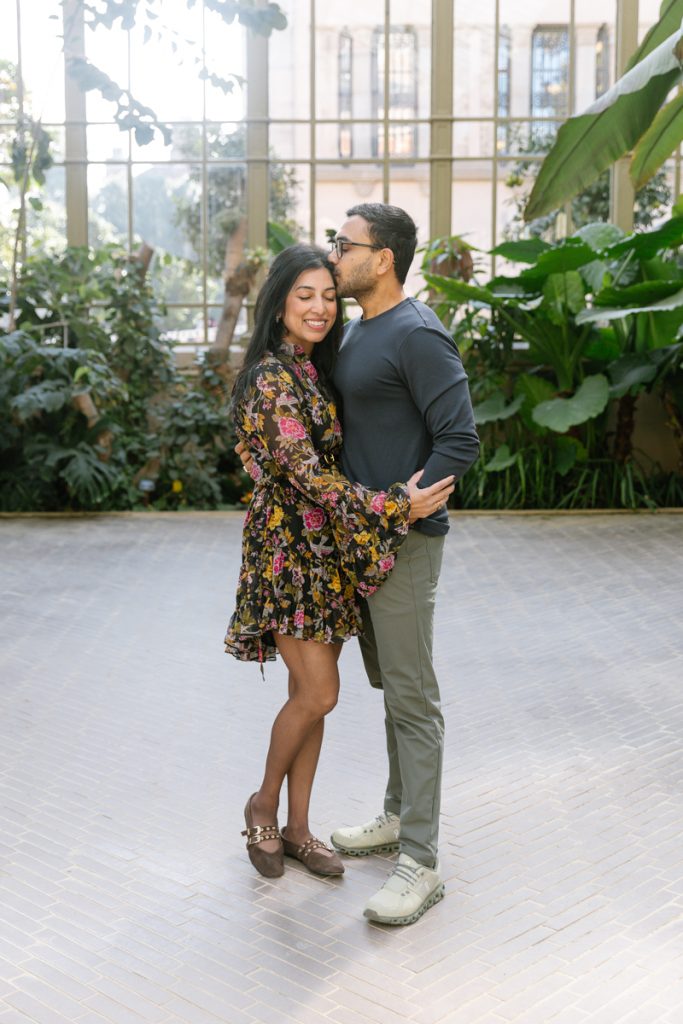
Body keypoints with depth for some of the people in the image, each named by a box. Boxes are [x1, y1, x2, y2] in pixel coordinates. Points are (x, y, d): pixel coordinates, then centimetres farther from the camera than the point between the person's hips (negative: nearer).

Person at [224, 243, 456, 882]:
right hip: (287, 545, -8)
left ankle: (297, 828, 21)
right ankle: (264, 806, 17)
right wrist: (395, 506, -22)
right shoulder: (271, 379, -15)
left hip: (326, 547, 8)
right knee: (318, 692, -7)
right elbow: (306, 474, -21)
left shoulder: (314, 370, 13)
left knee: (313, 692, 9)